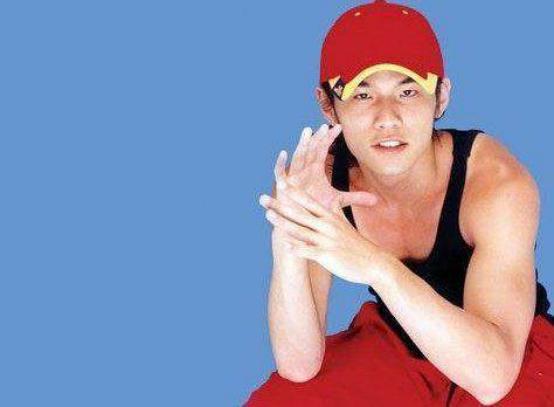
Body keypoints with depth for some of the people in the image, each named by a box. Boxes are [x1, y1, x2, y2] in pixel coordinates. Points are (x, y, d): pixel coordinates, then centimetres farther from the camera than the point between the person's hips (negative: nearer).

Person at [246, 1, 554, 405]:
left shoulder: (497, 181, -27)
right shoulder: (323, 178, -17)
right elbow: (299, 366, -21)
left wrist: (376, 265, -49)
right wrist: (287, 244, -38)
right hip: (393, 345, 3)